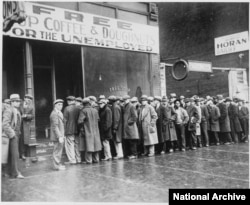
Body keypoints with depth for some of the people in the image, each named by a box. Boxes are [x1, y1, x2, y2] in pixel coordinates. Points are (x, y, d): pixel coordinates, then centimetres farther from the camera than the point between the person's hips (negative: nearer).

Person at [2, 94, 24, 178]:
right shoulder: (8, 110, -13)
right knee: (15, 154, -8)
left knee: (12, 154, 13)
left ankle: (8, 171, 23)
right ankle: (16, 173, -2)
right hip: (11, 135, -9)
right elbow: (5, 124, -20)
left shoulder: (17, 111, 15)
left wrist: (18, 133, 15)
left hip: (16, 135, 9)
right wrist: (12, 134, -20)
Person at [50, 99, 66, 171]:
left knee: (59, 150, 16)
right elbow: (55, 126, -21)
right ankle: (56, 166, 5)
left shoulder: (59, 113, 16)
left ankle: (58, 164, 26)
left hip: (60, 135, 10)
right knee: (57, 151, -3)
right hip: (57, 136, -10)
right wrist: (59, 136, -24)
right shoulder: (54, 114, -16)